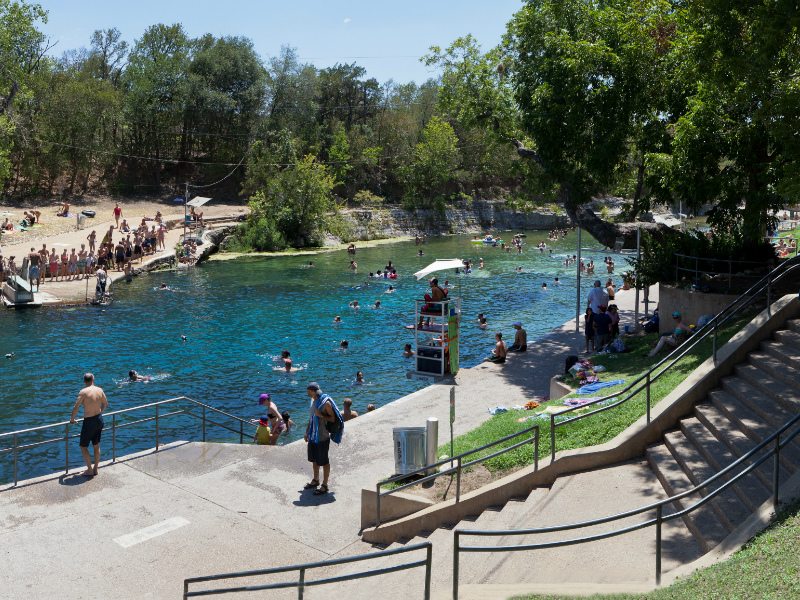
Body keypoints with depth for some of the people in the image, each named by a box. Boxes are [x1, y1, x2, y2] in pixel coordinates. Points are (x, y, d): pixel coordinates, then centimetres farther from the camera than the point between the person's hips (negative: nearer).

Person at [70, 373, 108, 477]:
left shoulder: (83, 392, -16)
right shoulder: (100, 390, 1)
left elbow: (76, 408, -16)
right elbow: (105, 403, 15)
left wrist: (72, 419, 1)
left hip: (89, 422, -6)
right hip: (99, 419, 6)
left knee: (83, 446, 10)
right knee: (96, 445, 18)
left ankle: (89, 470, 14)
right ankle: (95, 469, 27)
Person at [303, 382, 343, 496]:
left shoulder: (326, 402, -18)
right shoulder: (313, 400, 7)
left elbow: (333, 419, -15)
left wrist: (321, 415, -26)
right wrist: (307, 432, 17)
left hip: (322, 437, -8)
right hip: (313, 436, 8)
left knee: (324, 462, 3)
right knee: (314, 460, 19)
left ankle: (324, 485, 13)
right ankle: (315, 480, 37)